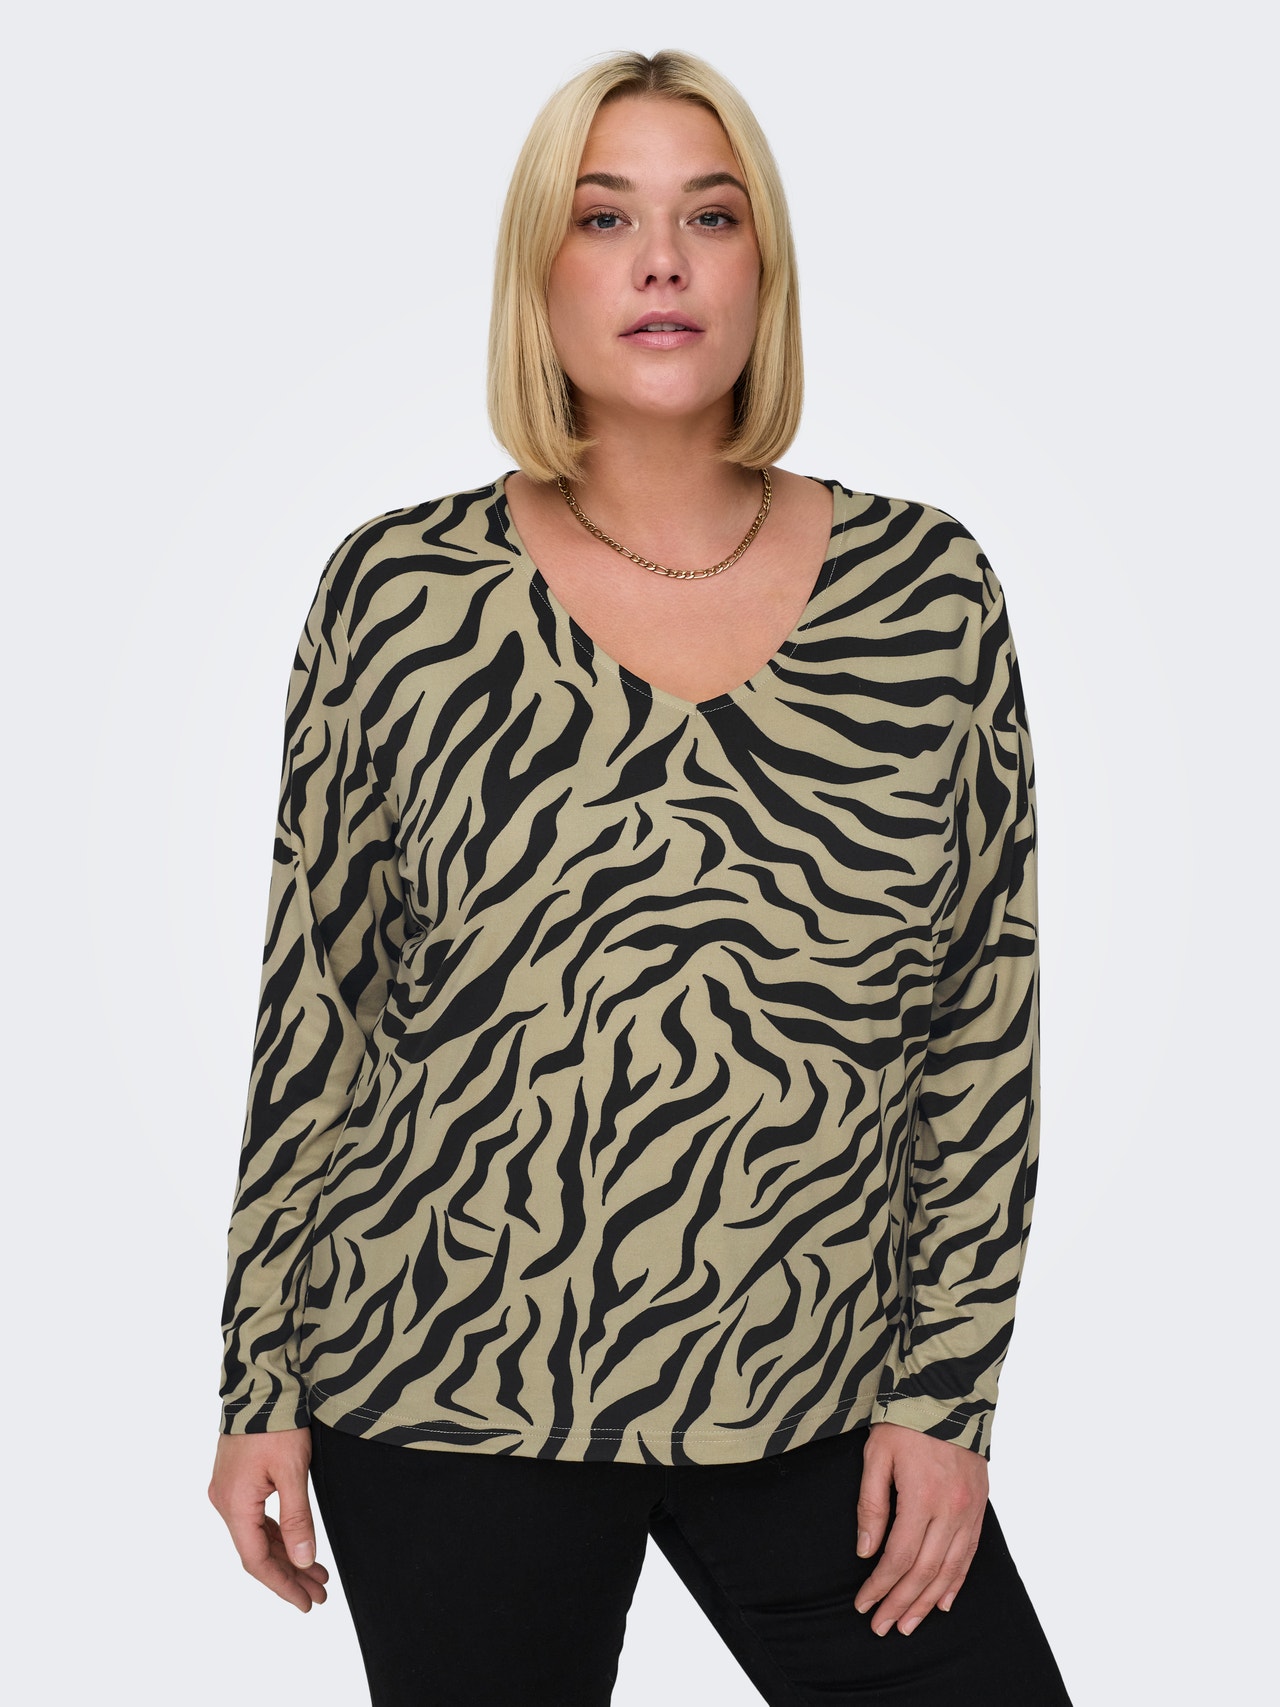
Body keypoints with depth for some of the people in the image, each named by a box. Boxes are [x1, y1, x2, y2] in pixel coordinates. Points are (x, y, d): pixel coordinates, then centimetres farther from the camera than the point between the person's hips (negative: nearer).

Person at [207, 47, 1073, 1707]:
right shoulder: (399, 592, -4)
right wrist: (263, 1385, 4)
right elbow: (316, 1000, 2)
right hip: (450, 1390, -1)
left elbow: (988, 1015, 3)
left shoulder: (931, 589, -1)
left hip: (823, 1401, 1)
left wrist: (946, 1385, 1)